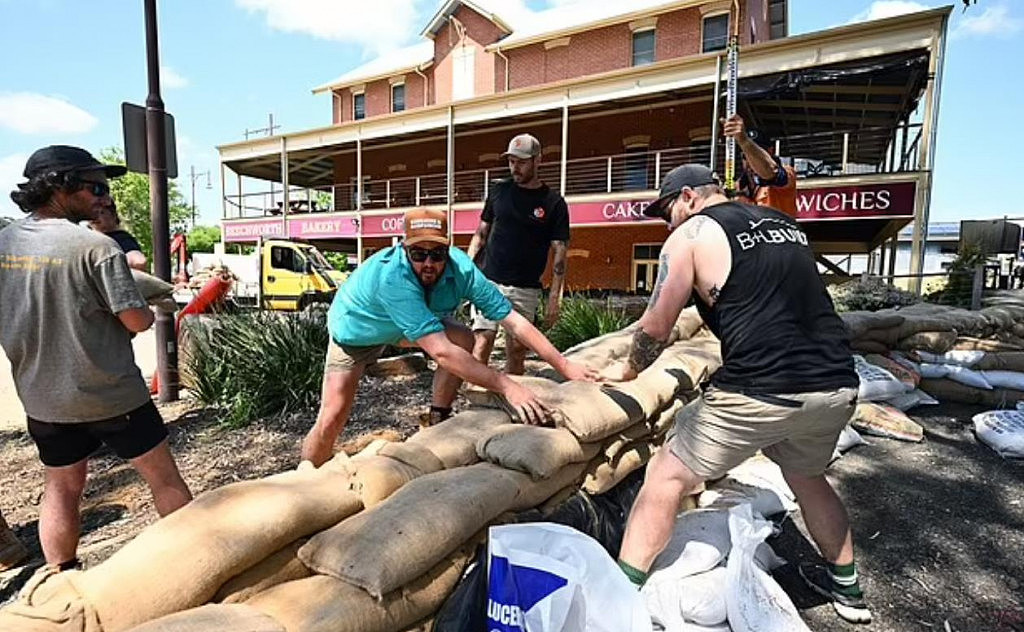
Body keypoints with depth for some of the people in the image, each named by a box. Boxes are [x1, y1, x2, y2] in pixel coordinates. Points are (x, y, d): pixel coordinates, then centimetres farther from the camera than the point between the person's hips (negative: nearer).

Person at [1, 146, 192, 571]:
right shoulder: (96, 246, -19)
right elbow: (138, 321, -18)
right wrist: (147, 308, 3)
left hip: (41, 398, 6)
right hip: (110, 395, -6)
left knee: (61, 489, 21)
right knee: (164, 477, 10)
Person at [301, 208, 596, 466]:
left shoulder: (461, 269, -29)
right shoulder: (392, 276, -43)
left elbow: (515, 322, -27)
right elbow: (441, 352, -49)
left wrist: (566, 367, -29)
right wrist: (506, 386, -50)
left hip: (408, 325, 4)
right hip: (356, 328, -4)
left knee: (463, 339, -17)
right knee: (332, 418, -12)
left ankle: (438, 422, -1)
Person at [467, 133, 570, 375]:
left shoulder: (553, 202, 2)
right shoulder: (499, 191, 9)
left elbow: (560, 252, -1)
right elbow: (481, 233, 15)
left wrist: (554, 297, -7)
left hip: (526, 289, -1)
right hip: (488, 280, 1)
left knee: (517, 348, 3)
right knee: (483, 340, -9)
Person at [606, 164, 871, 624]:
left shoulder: (691, 233, 1)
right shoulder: (783, 223, 21)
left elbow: (655, 328, 0)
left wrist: (627, 371, 17)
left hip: (763, 391, -7)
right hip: (837, 384, 8)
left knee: (667, 476, 8)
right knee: (807, 477, 33)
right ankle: (845, 588, 48)